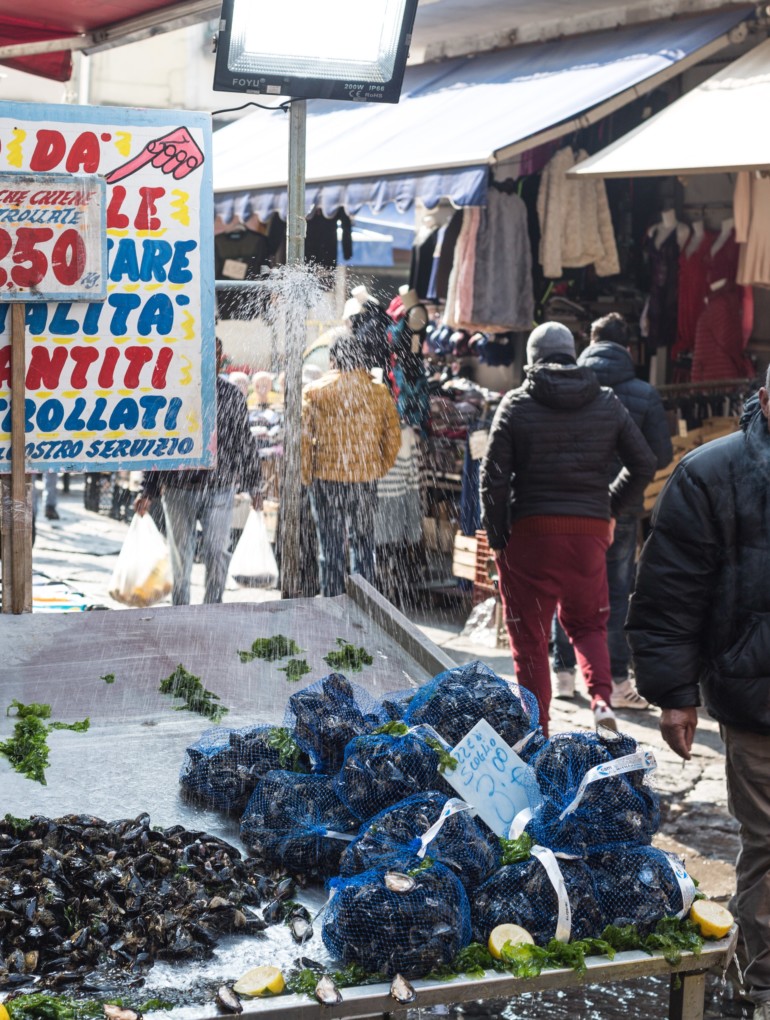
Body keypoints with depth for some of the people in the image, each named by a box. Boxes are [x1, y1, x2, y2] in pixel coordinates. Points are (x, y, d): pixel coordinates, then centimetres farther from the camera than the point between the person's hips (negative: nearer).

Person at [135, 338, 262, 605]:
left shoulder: (232, 395, 7)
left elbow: (244, 441, 14)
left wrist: (252, 485, 13)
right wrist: (148, 490, 4)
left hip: (220, 488, 0)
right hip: (179, 489, 0)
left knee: (217, 552, -8)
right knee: (180, 555, 7)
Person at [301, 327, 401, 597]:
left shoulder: (314, 391, -7)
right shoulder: (379, 391, 0)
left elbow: (304, 437, -8)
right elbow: (393, 438, 4)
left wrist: (306, 476, 4)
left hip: (326, 476, -2)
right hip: (365, 478, 2)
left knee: (330, 547, 7)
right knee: (363, 543, 13)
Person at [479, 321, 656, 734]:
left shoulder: (516, 405, -2)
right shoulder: (608, 404, 6)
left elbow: (493, 476, -7)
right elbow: (644, 464, 7)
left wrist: (495, 534, 2)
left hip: (530, 530, -2)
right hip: (589, 530, 3)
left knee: (529, 634, 7)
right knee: (588, 622, 19)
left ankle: (536, 726, 10)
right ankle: (601, 698, -4)